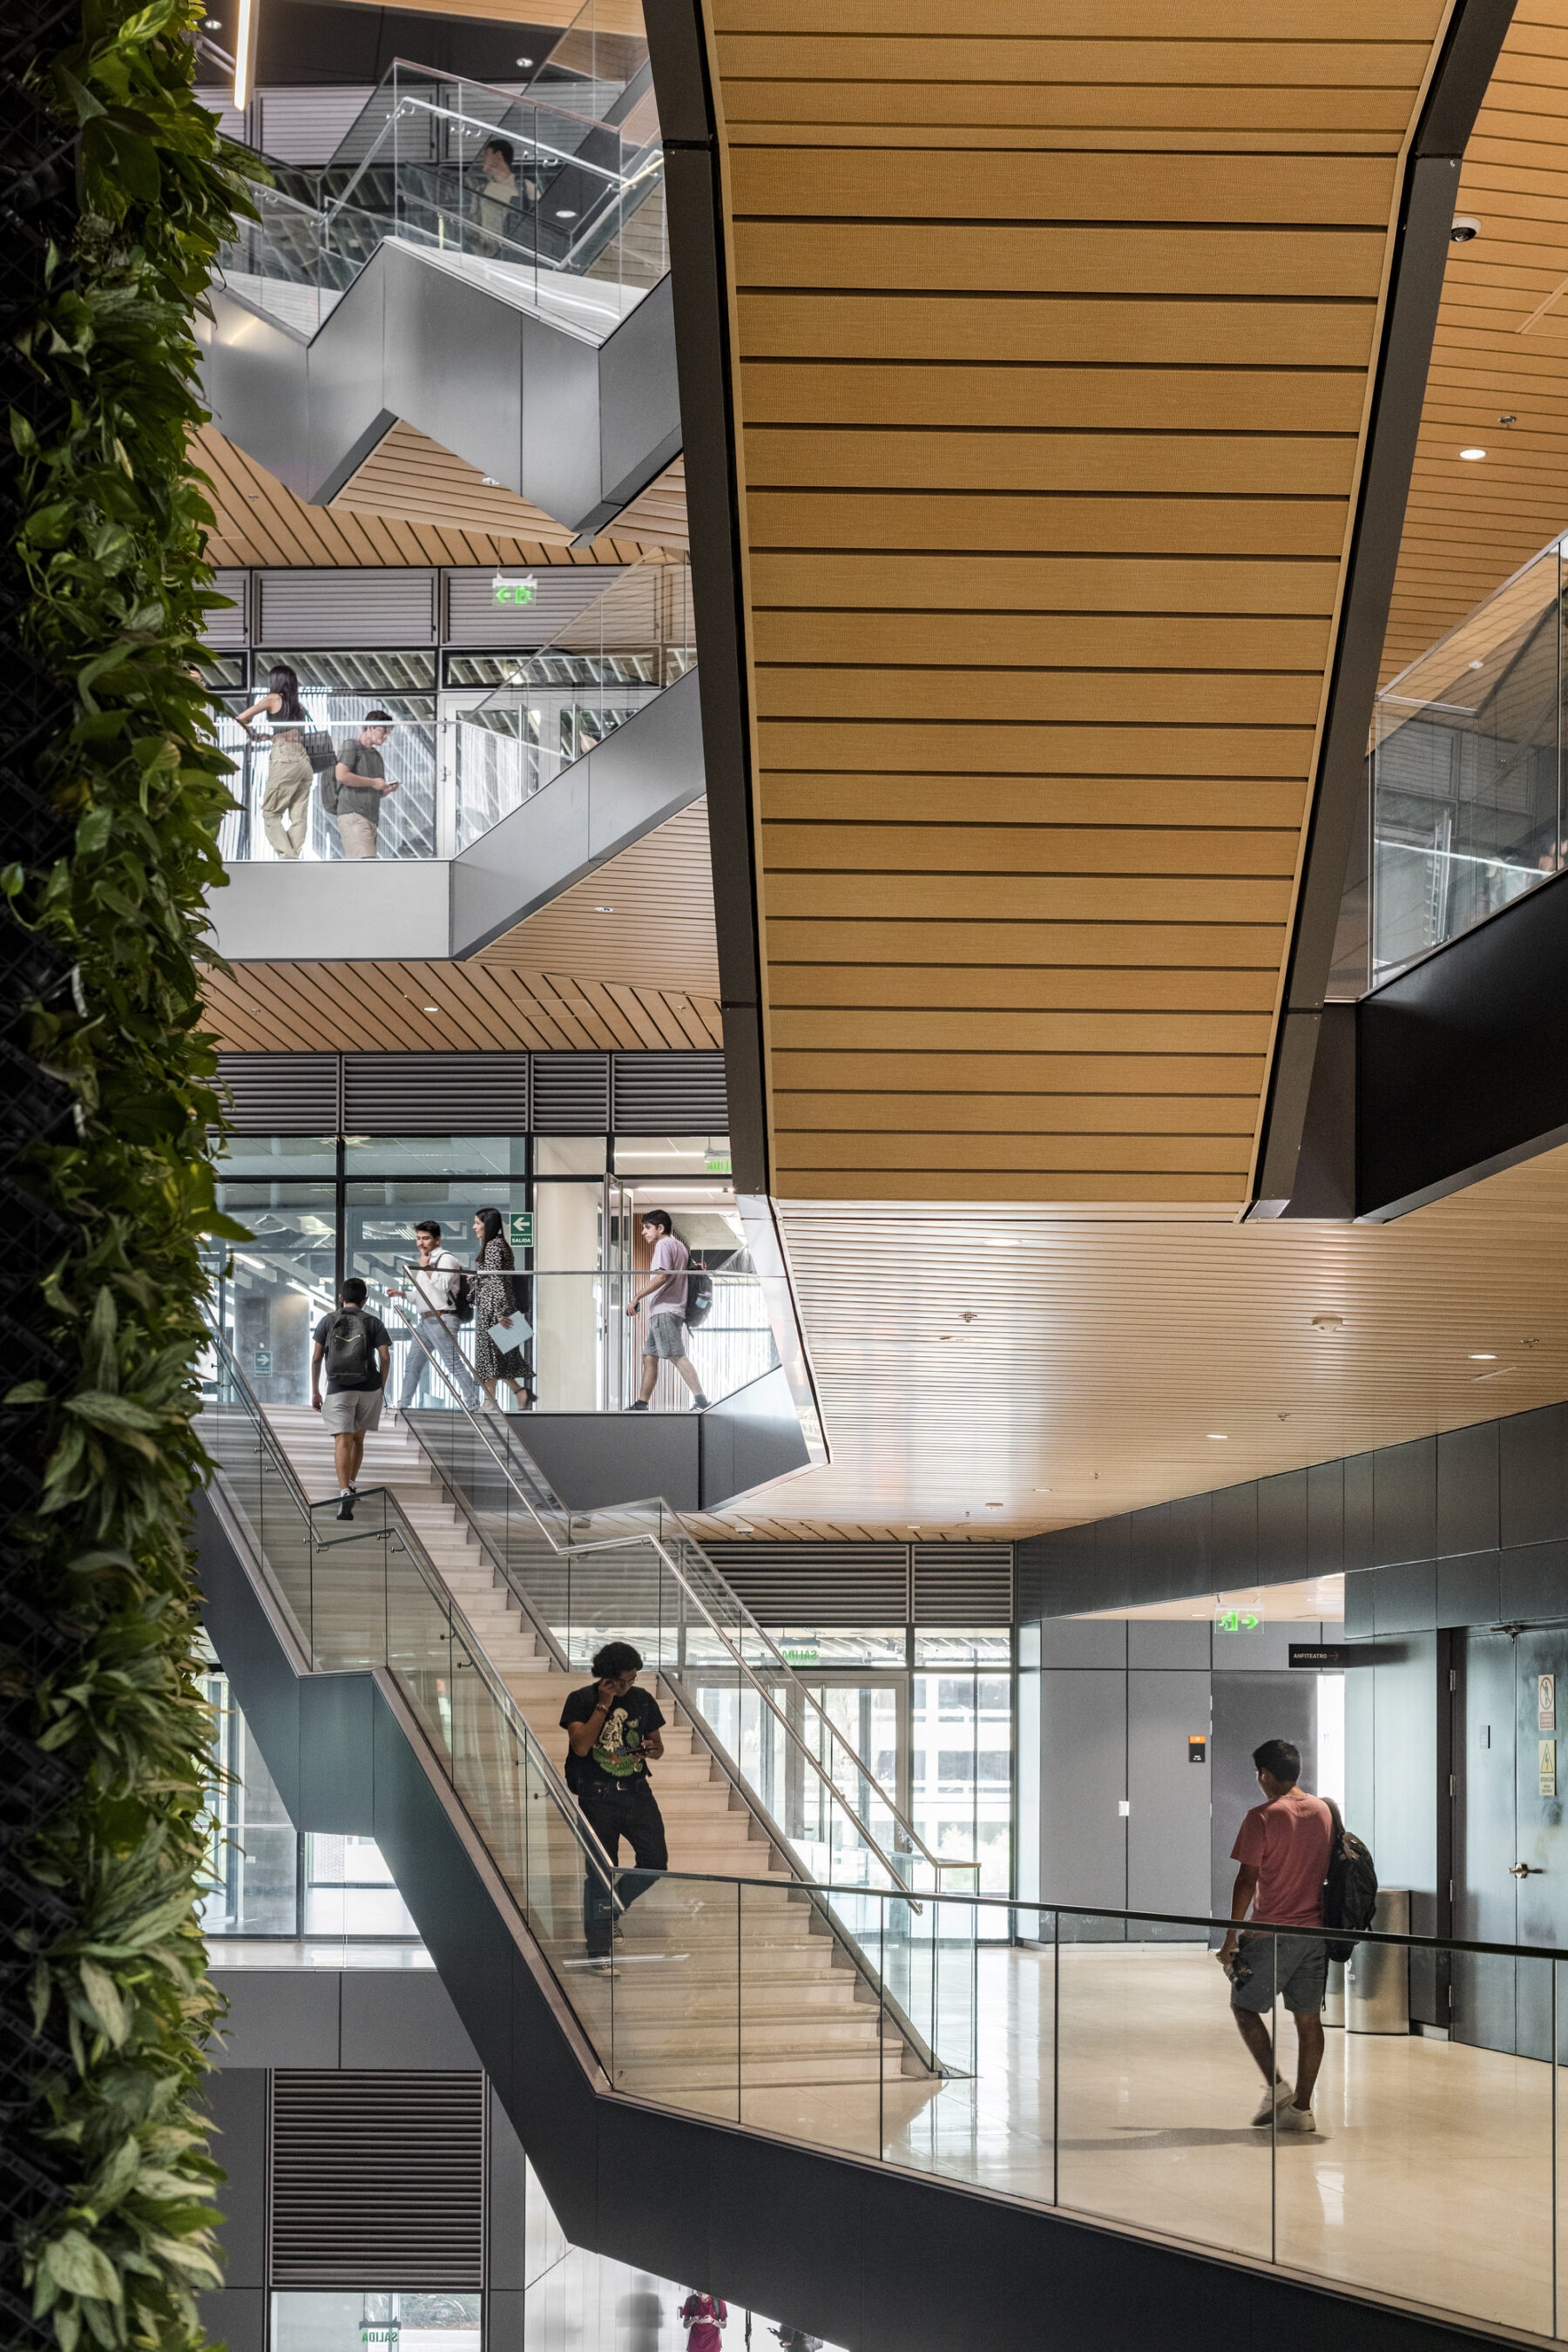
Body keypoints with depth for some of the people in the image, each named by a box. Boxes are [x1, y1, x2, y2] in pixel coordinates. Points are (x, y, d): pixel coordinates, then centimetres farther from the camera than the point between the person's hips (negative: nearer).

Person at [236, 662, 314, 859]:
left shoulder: (274, 699, 3)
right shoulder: (299, 706, 19)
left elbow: (242, 717, -2)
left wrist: (250, 732, 18)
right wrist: (267, 736, 38)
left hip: (283, 761, -6)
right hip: (304, 761, 6)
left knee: (270, 813, 0)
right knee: (299, 817, 3)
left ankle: (287, 856, -15)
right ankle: (293, 855, -3)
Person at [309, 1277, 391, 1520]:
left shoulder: (328, 1321, 5)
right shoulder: (374, 1322, 4)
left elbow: (316, 1358, 2)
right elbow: (385, 1356, -5)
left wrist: (315, 1391, 8)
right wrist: (381, 1388, 6)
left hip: (338, 1390, -1)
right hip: (368, 1389, 1)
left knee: (342, 1441, -10)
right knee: (358, 1438, 20)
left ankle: (345, 1492, -27)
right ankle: (352, 1484, 30)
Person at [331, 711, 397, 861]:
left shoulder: (377, 756, 26)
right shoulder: (351, 747, 1)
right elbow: (341, 775, -15)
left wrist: (388, 789, 7)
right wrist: (373, 782, -9)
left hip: (371, 819, 8)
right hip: (352, 814, -8)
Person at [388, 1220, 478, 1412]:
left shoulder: (446, 1258, -7)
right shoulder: (427, 1260, 21)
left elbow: (443, 1286, -21)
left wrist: (426, 1268, -14)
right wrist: (402, 1294, 22)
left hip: (441, 1320, -9)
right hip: (425, 1320, 9)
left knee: (454, 1364, -11)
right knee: (412, 1365, 11)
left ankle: (473, 1404, -9)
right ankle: (403, 1405, 17)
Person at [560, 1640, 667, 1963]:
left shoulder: (643, 1700, 10)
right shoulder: (581, 1700, -2)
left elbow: (657, 1745, 18)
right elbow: (581, 1746, -15)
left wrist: (652, 1750, -6)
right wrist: (604, 1704, -14)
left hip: (637, 1791, 4)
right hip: (598, 1797, -4)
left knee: (656, 1860, -6)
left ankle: (617, 1907, 21)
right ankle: (598, 1945, 4)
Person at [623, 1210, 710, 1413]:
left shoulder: (664, 1245, -6)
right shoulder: (680, 1246, 23)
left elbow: (662, 1277, -19)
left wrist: (636, 1297, -17)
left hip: (665, 1310, -10)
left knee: (677, 1356, -18)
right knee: (649, 1357, 12)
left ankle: (700, 1399, -27)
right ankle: (641, 1404, 14)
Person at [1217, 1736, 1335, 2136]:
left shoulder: (1262, 1818, -12)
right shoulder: (1323, 1811, 7)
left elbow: (1247, 1880, -13)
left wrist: (1231, 1938, -8)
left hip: (1273, 1932, -6)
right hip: (1315, 1930, 6)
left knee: (1244, 2006, 8)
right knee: (1308, 2018, 8)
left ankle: (1277, 2086, -4)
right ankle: (1301, 2106, 8)